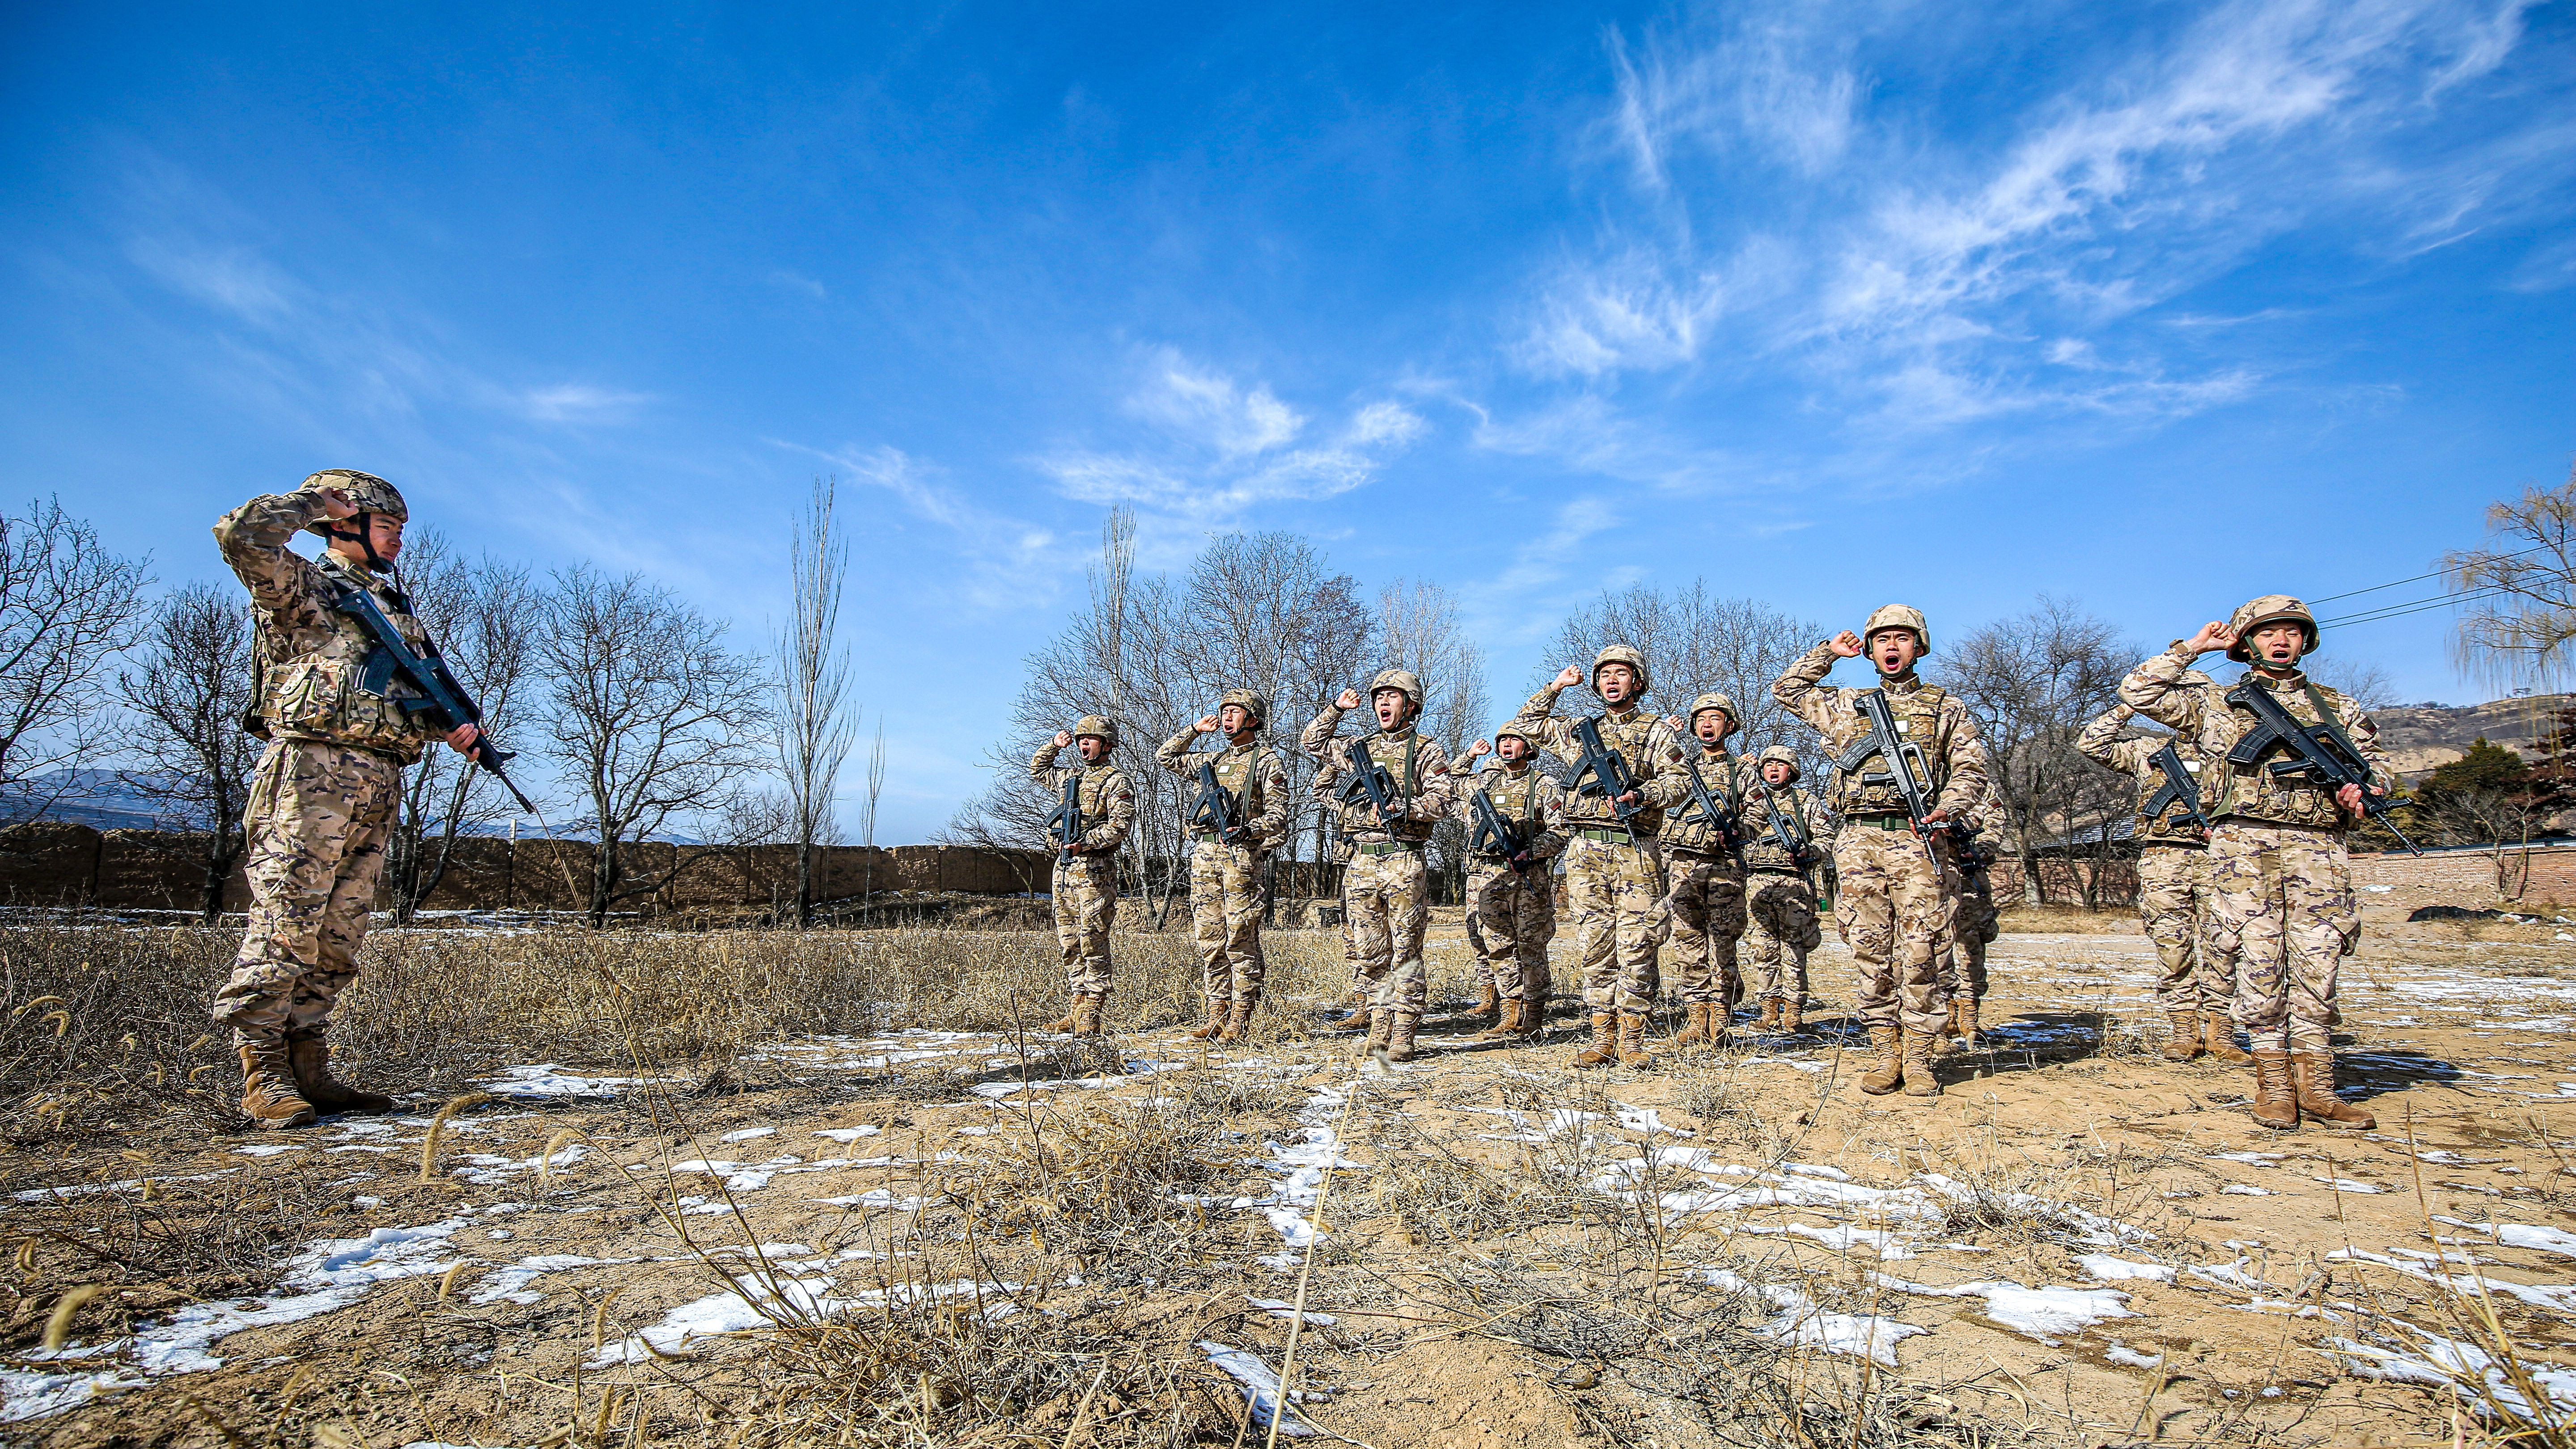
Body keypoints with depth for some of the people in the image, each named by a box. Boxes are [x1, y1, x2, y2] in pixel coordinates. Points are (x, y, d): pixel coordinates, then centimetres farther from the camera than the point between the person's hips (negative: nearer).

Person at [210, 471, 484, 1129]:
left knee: (338, 936, 6)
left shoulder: (397, 607, 24)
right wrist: (316, 499, 0)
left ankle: (309, 1073, 10)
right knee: (286, 923, -8)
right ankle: (263, 1075, -3)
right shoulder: (302, 585, 4)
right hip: (314, 771, -7)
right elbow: (241, 534, -15)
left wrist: (455, 725, 9)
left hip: (380, 784, 7)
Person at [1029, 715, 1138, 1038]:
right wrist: (1054, 745, 20)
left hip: (1094, 869, -8)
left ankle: (1090, 1017, -4)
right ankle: (1076, 1009, 16)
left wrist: (1085, 842, -23)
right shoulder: (1070, 777, 19)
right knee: (1069, 944, 9)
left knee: (1093, 943, -7)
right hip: (1064, 867, 8)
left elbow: (1120, 824, -15)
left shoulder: (1117, 781, -3)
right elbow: (1037, 770, 36)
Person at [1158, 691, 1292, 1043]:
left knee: (1240, 941, -6)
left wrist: (1246, 829, -23)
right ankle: (1217, 1015, 13)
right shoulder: (1211, 760, 20)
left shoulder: (1267, 761, 1)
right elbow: (1165, 757, 29)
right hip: (1204, 856, 6)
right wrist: (1196, 730, 19)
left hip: (1240, 855, -6)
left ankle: (1239, 1020, -1)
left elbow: (1278, 817, -6)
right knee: (1209, 940, 7)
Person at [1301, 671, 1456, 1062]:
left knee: (1405, 952, -2)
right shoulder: (1357, 747, 18)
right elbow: (1310, 741, 28)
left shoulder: (1426, 750, 4)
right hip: (1361, 863, 5)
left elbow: (1440, 801, -7)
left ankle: (1403, 1035, 1)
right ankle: (1380, 1028, 16)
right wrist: (1336, 709, 17)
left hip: (1403, 862, -4)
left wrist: (1403, 808, -22)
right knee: (1372, 953, 8)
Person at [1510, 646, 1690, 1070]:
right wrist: (1555, 687, 20)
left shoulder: (1656, 730, 9)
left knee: (1636, 946, -5)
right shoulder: (1579, 731, 20)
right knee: (1595, 946, 3)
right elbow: (1525, 723, 28)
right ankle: (1603, 1038, 8)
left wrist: (1639, 796, -19)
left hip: (1635, 852, -3)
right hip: (1585, 852, 3)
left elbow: (1678, 784, -1)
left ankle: (1631, 1039, 2)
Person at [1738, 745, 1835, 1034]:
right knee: (1761, 947, 1)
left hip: (1794, 883, -2)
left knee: (1794, 948, -4)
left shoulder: (1807, 801, 11)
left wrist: (1807, 852, -15)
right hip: (1757, 882, 2)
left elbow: (1827, 838, 7)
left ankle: (1792, 1013, 0)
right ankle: (1769, 1011, 7)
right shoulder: (1750, 799, 16)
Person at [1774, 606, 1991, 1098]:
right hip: (1859, 841, 2)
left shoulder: (1946, 707, 13)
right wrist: (1827, 653, 20)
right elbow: (1786, 690, 26)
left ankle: (1918, 1061, 4)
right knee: (1871, 952, 2)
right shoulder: (1847, 706, 19)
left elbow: (1972, 771, 7)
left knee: (1919, 953, -5)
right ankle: (1886, 1057, 10)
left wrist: (1946, 807, -11)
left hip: (1916, 841, -2)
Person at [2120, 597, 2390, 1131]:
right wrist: (2191, 648, 9)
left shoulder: (2339, 707, 20)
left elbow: (2376, 762, 20)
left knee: (2317, 963, 0)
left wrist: (2364, 786, -3)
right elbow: (2138, 692, 8)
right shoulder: (2214, 703, 13)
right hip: (2245, 844, -2)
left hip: (2318, 847, 2)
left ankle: (2315, 1086, 9)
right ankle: (2273, 1084, 4)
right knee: (2260, 962, -3)